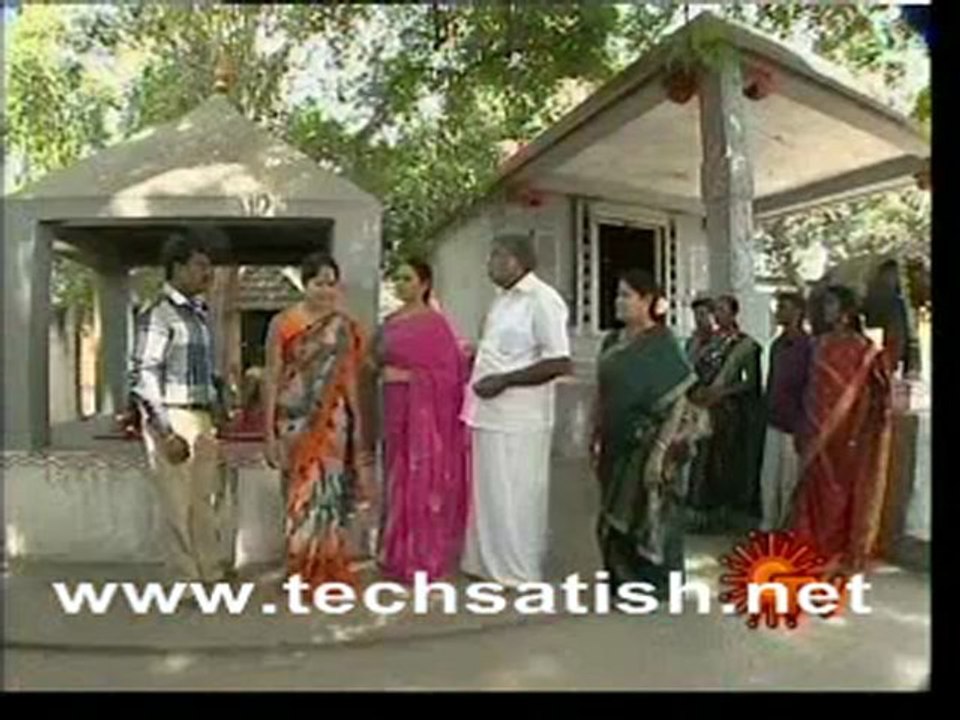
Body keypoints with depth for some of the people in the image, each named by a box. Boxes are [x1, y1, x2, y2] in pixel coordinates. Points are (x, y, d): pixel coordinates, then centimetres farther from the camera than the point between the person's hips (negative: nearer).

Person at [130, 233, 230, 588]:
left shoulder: (200, 312, 12)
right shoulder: (158, 315, -13)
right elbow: (142, 378, -17)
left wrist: (217, 406, 15)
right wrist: (166, 434, -20)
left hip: (202, 418, 8)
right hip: (172, 420, -8)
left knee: (205, 499, 17)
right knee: (178, 504, 3)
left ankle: (212, 571, 31)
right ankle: (185, 580, 17)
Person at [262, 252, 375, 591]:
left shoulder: (346, 329, 5)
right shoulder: (282, 323, -2)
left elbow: (353, 380, 5)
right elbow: (272, 378, -1)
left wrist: (359, 429, 2)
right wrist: (269, 432, -4)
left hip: (333, 422, 1)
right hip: (295, 420, -1)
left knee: (329, 492, 4)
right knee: (303, 494, 5)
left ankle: (330, 571, 18)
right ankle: (304, 571, 19)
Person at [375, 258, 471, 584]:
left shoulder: (435, 324, -10)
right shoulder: (391, 322, 12)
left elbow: (448, 373, -14)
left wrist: (406, 376, -18)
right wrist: (380, 367, 6)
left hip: (425, 415, -8)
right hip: (396, 412, 8)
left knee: (423, 483, -1)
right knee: (399, 482, 13)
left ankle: (424, 560, 10)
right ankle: (399, 556, 24)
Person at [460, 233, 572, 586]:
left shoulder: (542, 300, -15)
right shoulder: (503, 299, 14)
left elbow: (559, 363, -20)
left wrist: (503, 381, -20)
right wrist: (476, 362, 6)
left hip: (518, 418, -9)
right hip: (490, 412, 9)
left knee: (515, 497, 2)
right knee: (489, 492, 17)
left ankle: (519, 574, 16)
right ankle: (489, 562, 32)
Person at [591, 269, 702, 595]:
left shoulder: (662, 344, -10)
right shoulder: (613, 341, 10)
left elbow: (679, 400, -13)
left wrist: (662, 449, -18)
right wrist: (596, 437, 11)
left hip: (647, 445, -7)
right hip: (617, 445, 7)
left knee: (649, 515, 3)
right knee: (616, 514, 12)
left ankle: (654, 583, 16)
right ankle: (622, 579, 25)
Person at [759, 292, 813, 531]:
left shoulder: (808, 346, -12)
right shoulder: (777, 345, 12)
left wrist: (802, 428, -15)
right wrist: (767, 412, 15)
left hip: (794, 426, -7)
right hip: (774, 423, 7)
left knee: (790, 483, 3)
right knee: (768, 480, 12)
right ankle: (768, 527, 23)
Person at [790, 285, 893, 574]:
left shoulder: (861, 348, -7)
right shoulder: (822, 344, 8)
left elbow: (869, 394, -9)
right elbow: (812, 390, 9)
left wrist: (856, 433, -15)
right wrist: (807, 431, 7)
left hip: (845, 430, -5)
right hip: (819, 431, 5)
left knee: (843, 490, 4)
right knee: (817, 488, 8)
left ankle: (846, 553, 14)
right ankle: (817, 549, 17)